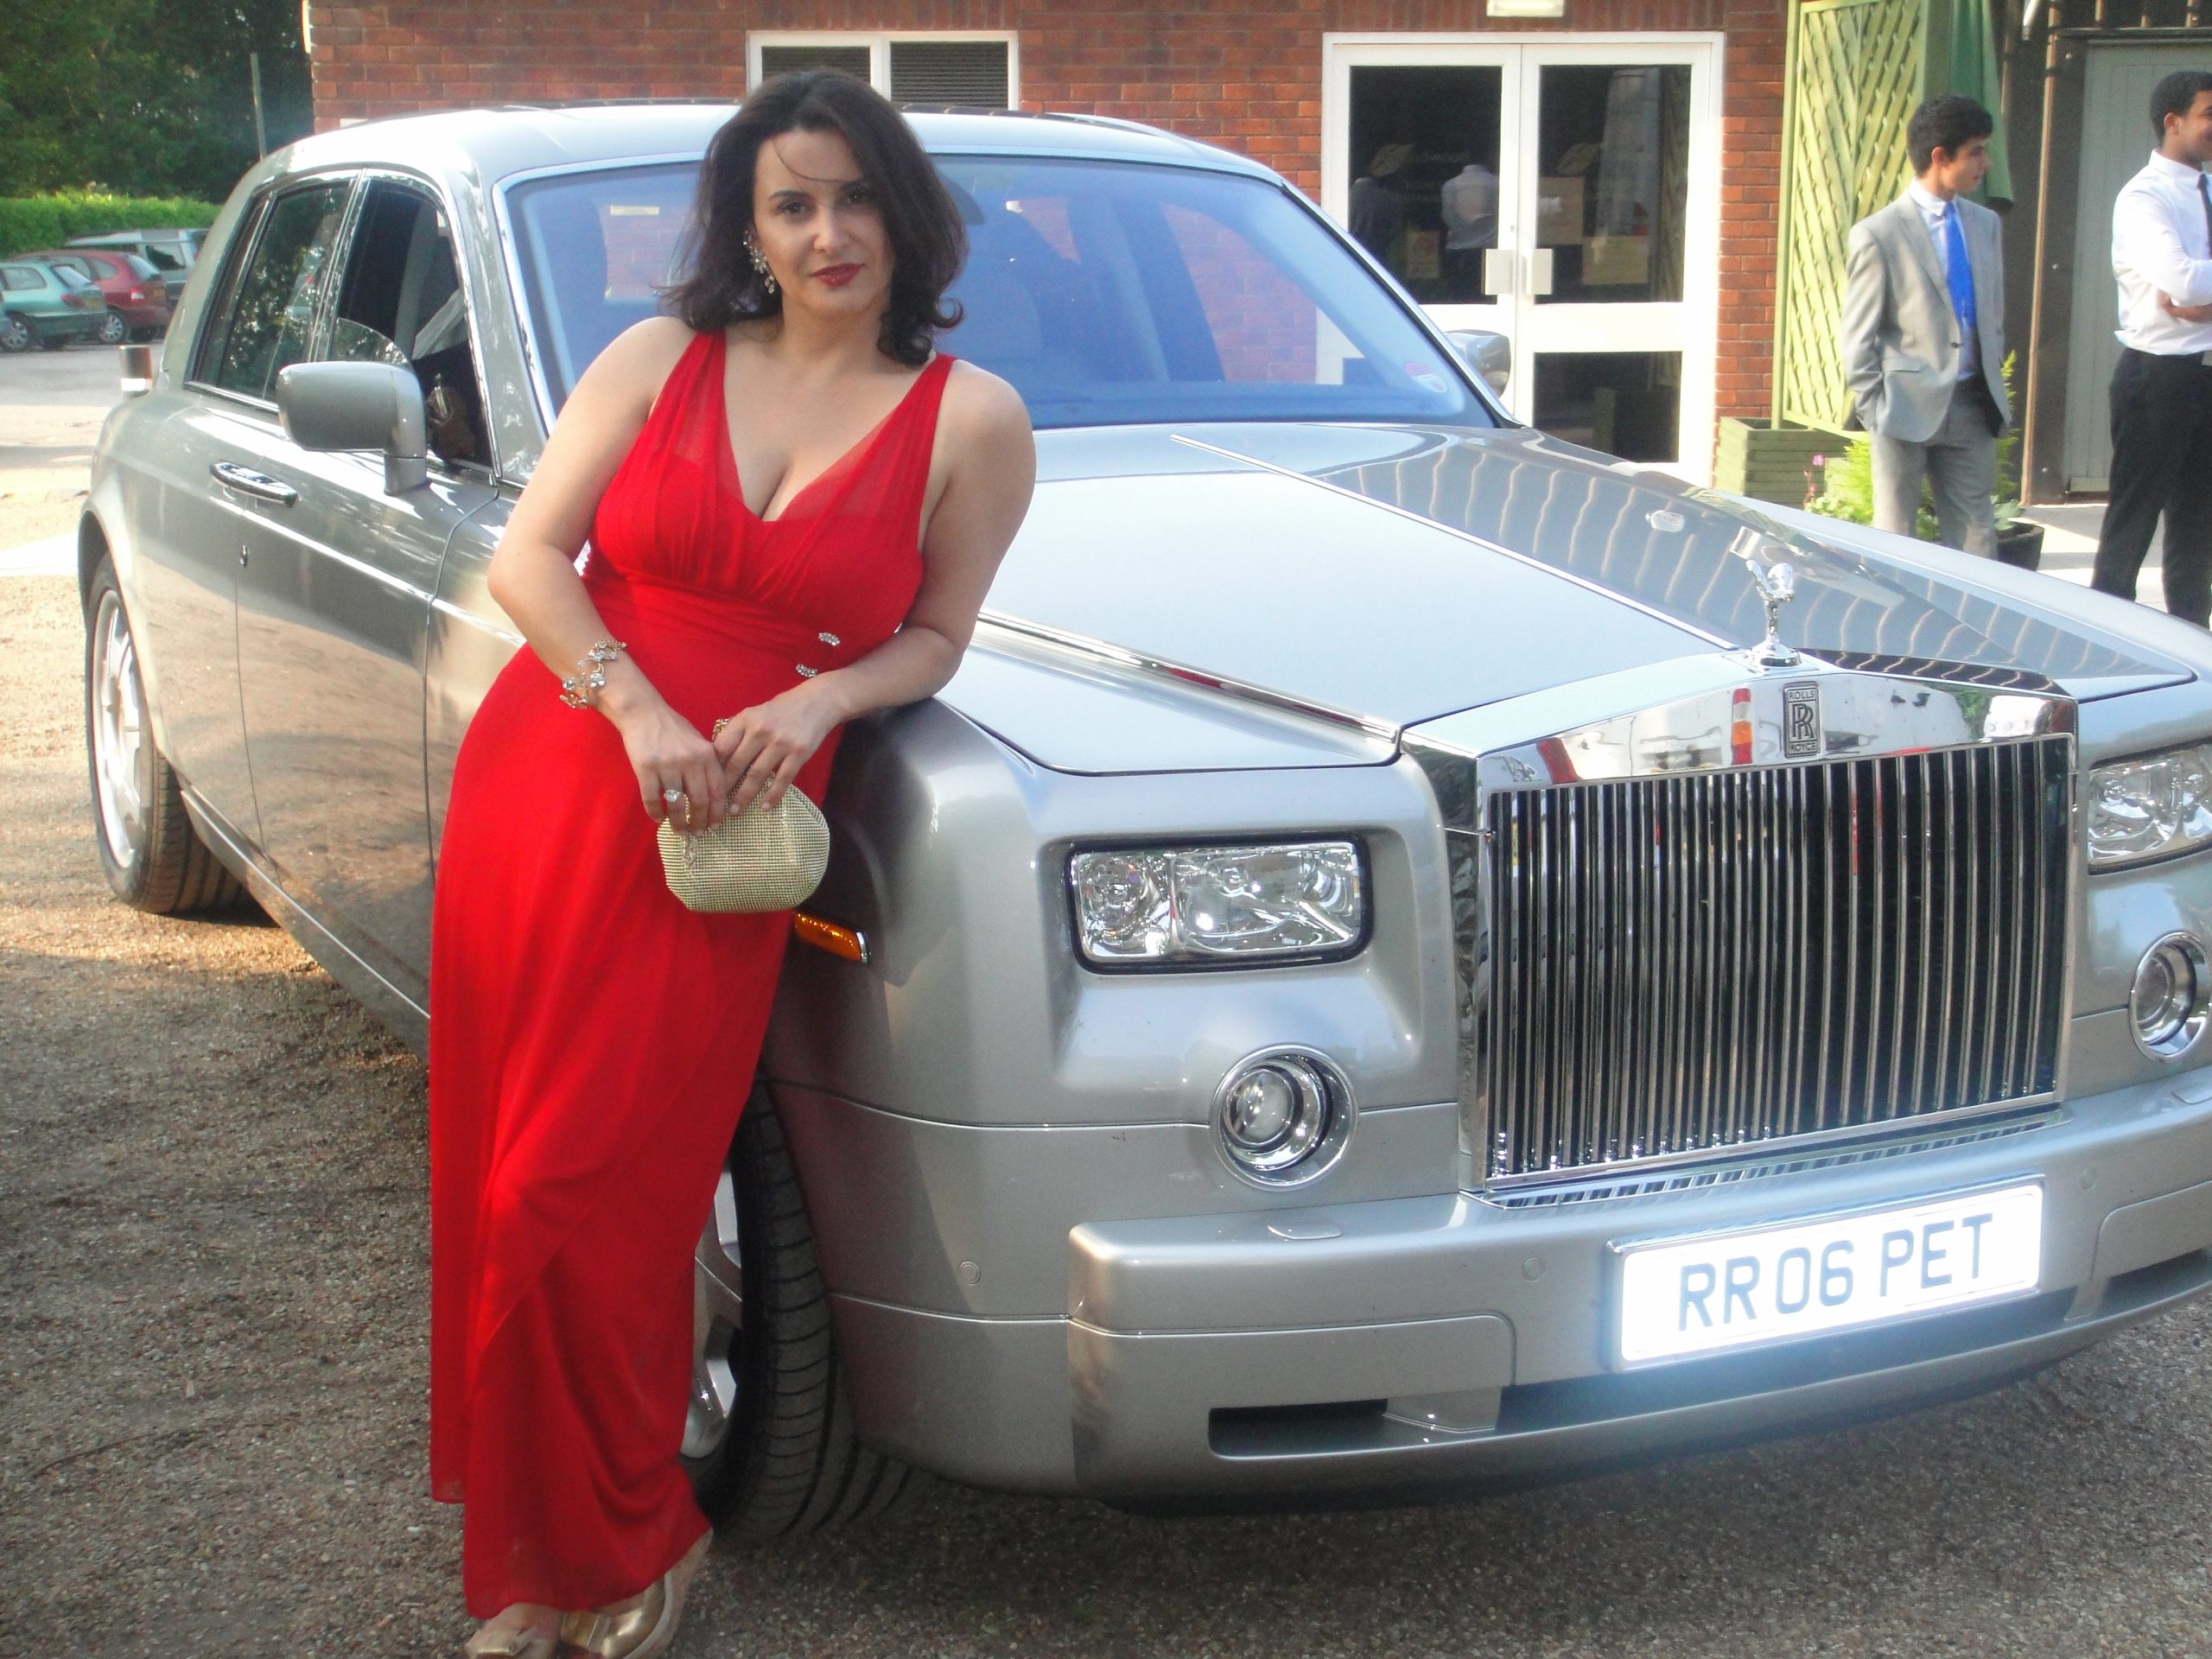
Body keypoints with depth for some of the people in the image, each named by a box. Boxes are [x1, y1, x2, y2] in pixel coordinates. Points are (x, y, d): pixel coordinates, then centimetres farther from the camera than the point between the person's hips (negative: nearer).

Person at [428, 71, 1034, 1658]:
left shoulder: (970, 420, 2)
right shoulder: (661, 357, 7)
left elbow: (936, 634, 8)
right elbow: (529, 553, 3)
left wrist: (823, 697, -13)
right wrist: (634, 709, -13)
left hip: (713, 837, -3)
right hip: (541, 781, 3)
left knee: (585, 1200, -7)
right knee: (503, 1184, 5)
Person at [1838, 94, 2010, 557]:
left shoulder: (1984, 224, 11)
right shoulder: (1879, 234, -7)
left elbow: (1994, 315, 18)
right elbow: (1857, 339, -5)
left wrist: (1993, 392, 12)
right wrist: (1875, 412, -9)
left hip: (1972, 408, 5)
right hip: (1909, 408, -5)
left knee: (1977, 543, 5)